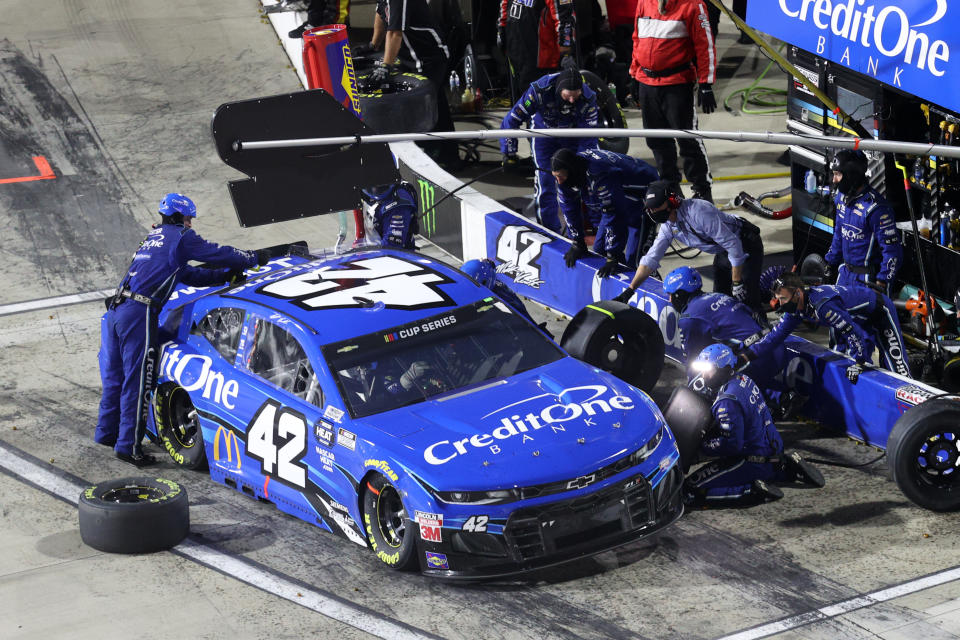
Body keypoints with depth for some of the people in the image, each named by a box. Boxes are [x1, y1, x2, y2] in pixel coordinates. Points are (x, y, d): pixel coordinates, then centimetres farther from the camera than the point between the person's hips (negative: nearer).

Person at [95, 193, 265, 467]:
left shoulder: (154, 237, 27)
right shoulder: (180, 236, 2)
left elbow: (188, 275, 30)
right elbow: (217, 254, 6)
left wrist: (227, 276, 27)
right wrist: (254, 258, 21)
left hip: (116, 310, 9)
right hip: (139, 314, -9)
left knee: (115, 375, 18)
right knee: (136, 380, -5)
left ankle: (106, 432, 28)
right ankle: (128, 445, -3)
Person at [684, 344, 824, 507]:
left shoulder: (727, 402, -22)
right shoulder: (742, 379, 6)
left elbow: (732, 444, -23)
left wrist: (702, 447, -12)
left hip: (754, 460, -9)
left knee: (690, 489, -14)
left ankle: (753, 491, -18)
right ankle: (789, 467, 19)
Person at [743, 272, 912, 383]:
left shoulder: (823, 305, -41)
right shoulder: (796, 307, -11)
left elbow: (853, 332, -36)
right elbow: (777, 334, -4)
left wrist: (859, 363, -26)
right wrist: (748, 354, -12)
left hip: (880, 311, -9)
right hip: (859, 318, 9)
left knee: (896, 366, -11)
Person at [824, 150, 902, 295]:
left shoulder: (875, 207, -23)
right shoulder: (841, 197, 4)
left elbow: (892, 250, -22)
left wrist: (881, 284, -22)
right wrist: (831, 264, 21)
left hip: (868, 278, -8)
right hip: (845, 272, 8)